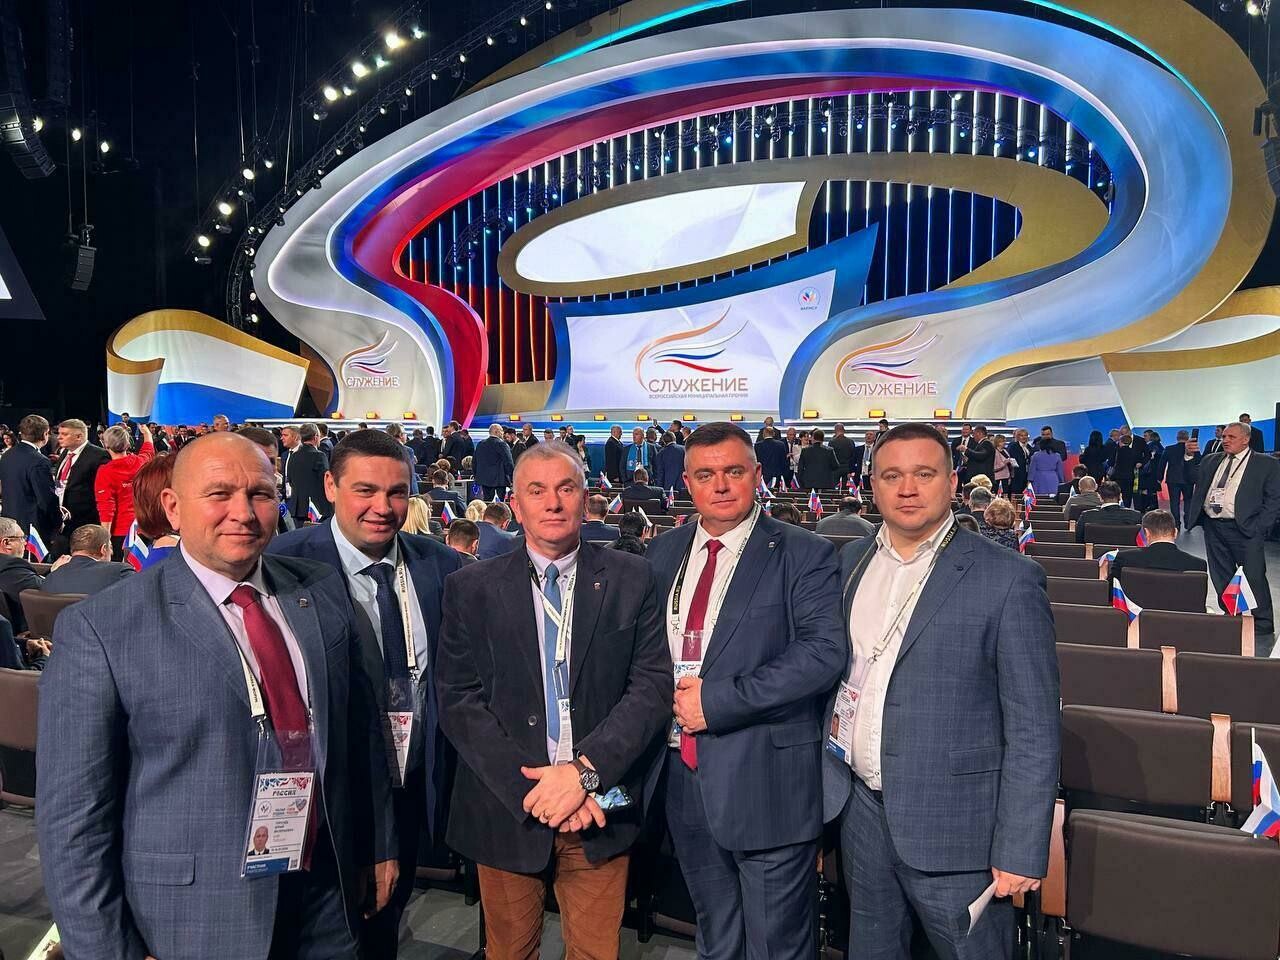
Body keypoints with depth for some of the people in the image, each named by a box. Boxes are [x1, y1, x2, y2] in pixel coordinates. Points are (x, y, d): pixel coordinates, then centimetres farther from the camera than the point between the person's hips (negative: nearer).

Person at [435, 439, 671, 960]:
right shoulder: (472, 588, -1)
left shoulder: (632, 579, -1)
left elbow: (654, 684, -6)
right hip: (507, 811, 0)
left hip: (600, 810, 0)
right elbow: (457, 701, -5)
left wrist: (586, 770, -16)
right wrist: (530, 786, -14)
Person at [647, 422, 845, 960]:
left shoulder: (802, 555, -8)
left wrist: (717, 700, -21)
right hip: (683, 776, 5)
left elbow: (824, 651, -19)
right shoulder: (663, 554, 8)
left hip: (765, 783, -5)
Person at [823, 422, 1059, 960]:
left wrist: (1020, 853, -14)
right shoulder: (850, 563, 4)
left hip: (952, 822, -5)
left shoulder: (1008, 580, -13)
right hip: (860, 809, 5)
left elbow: (1033, 730, -13)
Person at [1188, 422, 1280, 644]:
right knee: (1221, 578, 11)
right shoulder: (1210, 461, 16)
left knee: (1254, 576, -4)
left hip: (1245, 529, -5)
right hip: (1213, 527, 5)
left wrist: (1258, 526, -11)